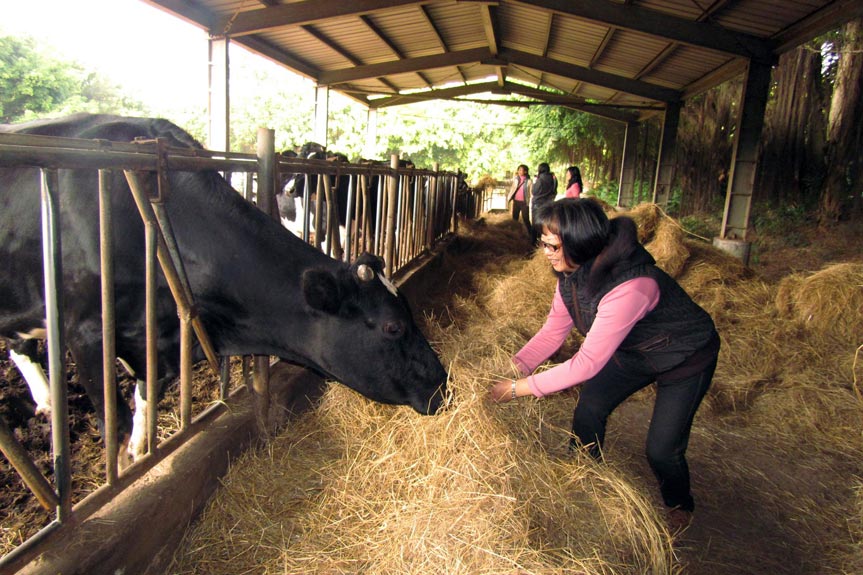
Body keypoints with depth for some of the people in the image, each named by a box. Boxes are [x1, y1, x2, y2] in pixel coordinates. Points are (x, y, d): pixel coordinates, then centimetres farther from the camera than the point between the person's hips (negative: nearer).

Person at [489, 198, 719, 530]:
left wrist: (520, 388, -36)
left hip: (686, 359, -7)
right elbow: (553, 331, -9)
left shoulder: (630, 285, -42)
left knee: (662, 449, -3)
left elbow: (588, 362, -40)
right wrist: (515, 366, -22)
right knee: (589, 407, 3)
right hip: (634, 351, 7)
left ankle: (680, 508, 30)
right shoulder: (572, 272, -16)